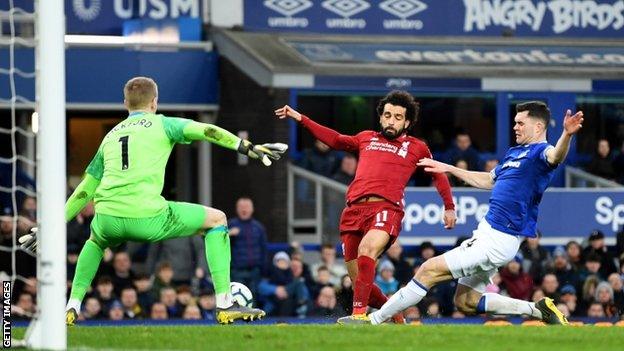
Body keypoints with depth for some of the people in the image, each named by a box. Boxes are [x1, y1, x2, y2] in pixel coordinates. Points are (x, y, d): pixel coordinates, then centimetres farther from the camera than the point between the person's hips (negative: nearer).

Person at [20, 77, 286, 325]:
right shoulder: (162, 124, 13)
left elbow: (84, 191, 29)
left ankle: (72, 307, 27)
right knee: (216, 220, 16)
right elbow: (207, 131, -4)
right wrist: (250, 148, -7)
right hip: (147, 218, -5)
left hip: (108, 219, 5)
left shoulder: (111, 136, 26)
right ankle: (225, 305, 9)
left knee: (96, 240, 42)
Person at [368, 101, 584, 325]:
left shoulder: (540, 152, -12)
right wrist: (449, 169, 34)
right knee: (465, 302, 13)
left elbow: (556, 156, -37)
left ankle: (373, 321, 0)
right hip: (487, 231, 10)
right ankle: (539, 310, 12)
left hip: (498, 240, -10)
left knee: (430, 270, -9)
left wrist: (567, 134, -58)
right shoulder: (514, 153, 17)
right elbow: (488, 180, 32)